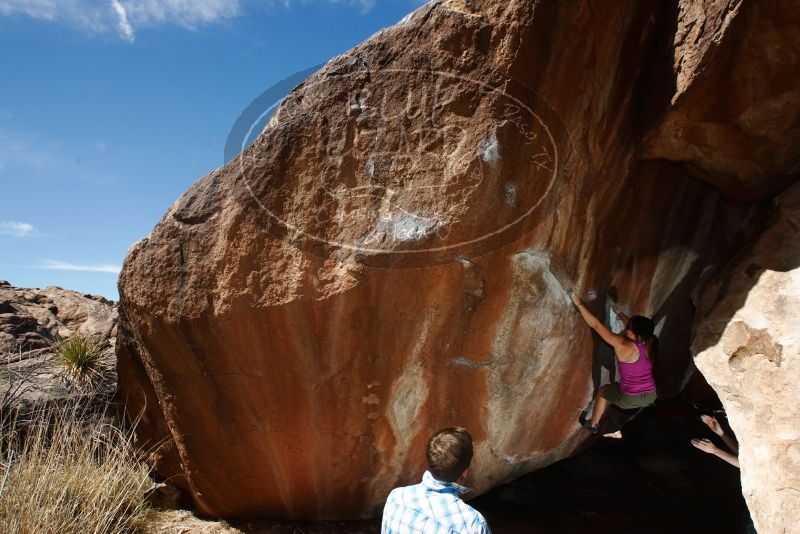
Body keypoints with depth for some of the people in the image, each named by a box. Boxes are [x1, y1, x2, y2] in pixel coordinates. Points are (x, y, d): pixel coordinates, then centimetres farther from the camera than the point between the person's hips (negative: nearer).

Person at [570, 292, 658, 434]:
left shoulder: (623, 346, -24)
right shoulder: (649, 342, -8)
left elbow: (596, 325, -24)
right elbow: (637, 327, 15)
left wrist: (579, 303, -19)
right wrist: (621, 315, 22)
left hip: (630, 399, -5)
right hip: (651, 397, 5)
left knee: (604, 391, 24)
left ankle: (593, 425, 39)